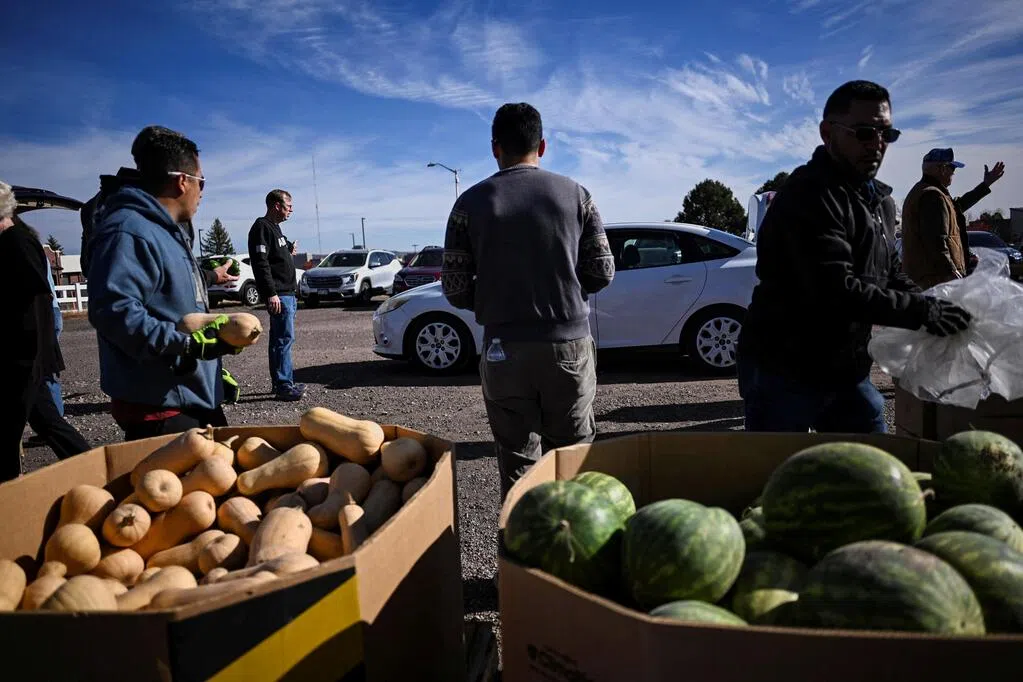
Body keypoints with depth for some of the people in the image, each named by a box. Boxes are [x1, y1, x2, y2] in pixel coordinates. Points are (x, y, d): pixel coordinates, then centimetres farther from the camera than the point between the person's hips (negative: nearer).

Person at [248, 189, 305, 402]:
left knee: (280, 340, 13)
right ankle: (284, 387, -8)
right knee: (284, 339, -10)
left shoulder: (274, 227, 20)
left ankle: (281, 383, 20)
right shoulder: (262, 227, -11)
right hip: (278, 295, -11)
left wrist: (289, 248, 14)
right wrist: (271, 293, -25)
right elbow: (260, 263, -20)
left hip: (286, 293, 11)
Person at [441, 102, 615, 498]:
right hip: (569, 344, 1)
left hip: (505, 350, 0)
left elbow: (455, 289, -2)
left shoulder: (472, 203, -1)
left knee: (517, 466, 9)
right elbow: (602, 273, 3)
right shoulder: (574, 194, 2)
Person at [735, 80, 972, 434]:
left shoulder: (877, 199, 14)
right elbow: (837, 291, -28)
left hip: (846, 370, 9)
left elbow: (891, 272, 20)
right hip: (783, 373, -9)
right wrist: (923, 312, -22)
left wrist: (932, 307, 1)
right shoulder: (807, 195, -19)